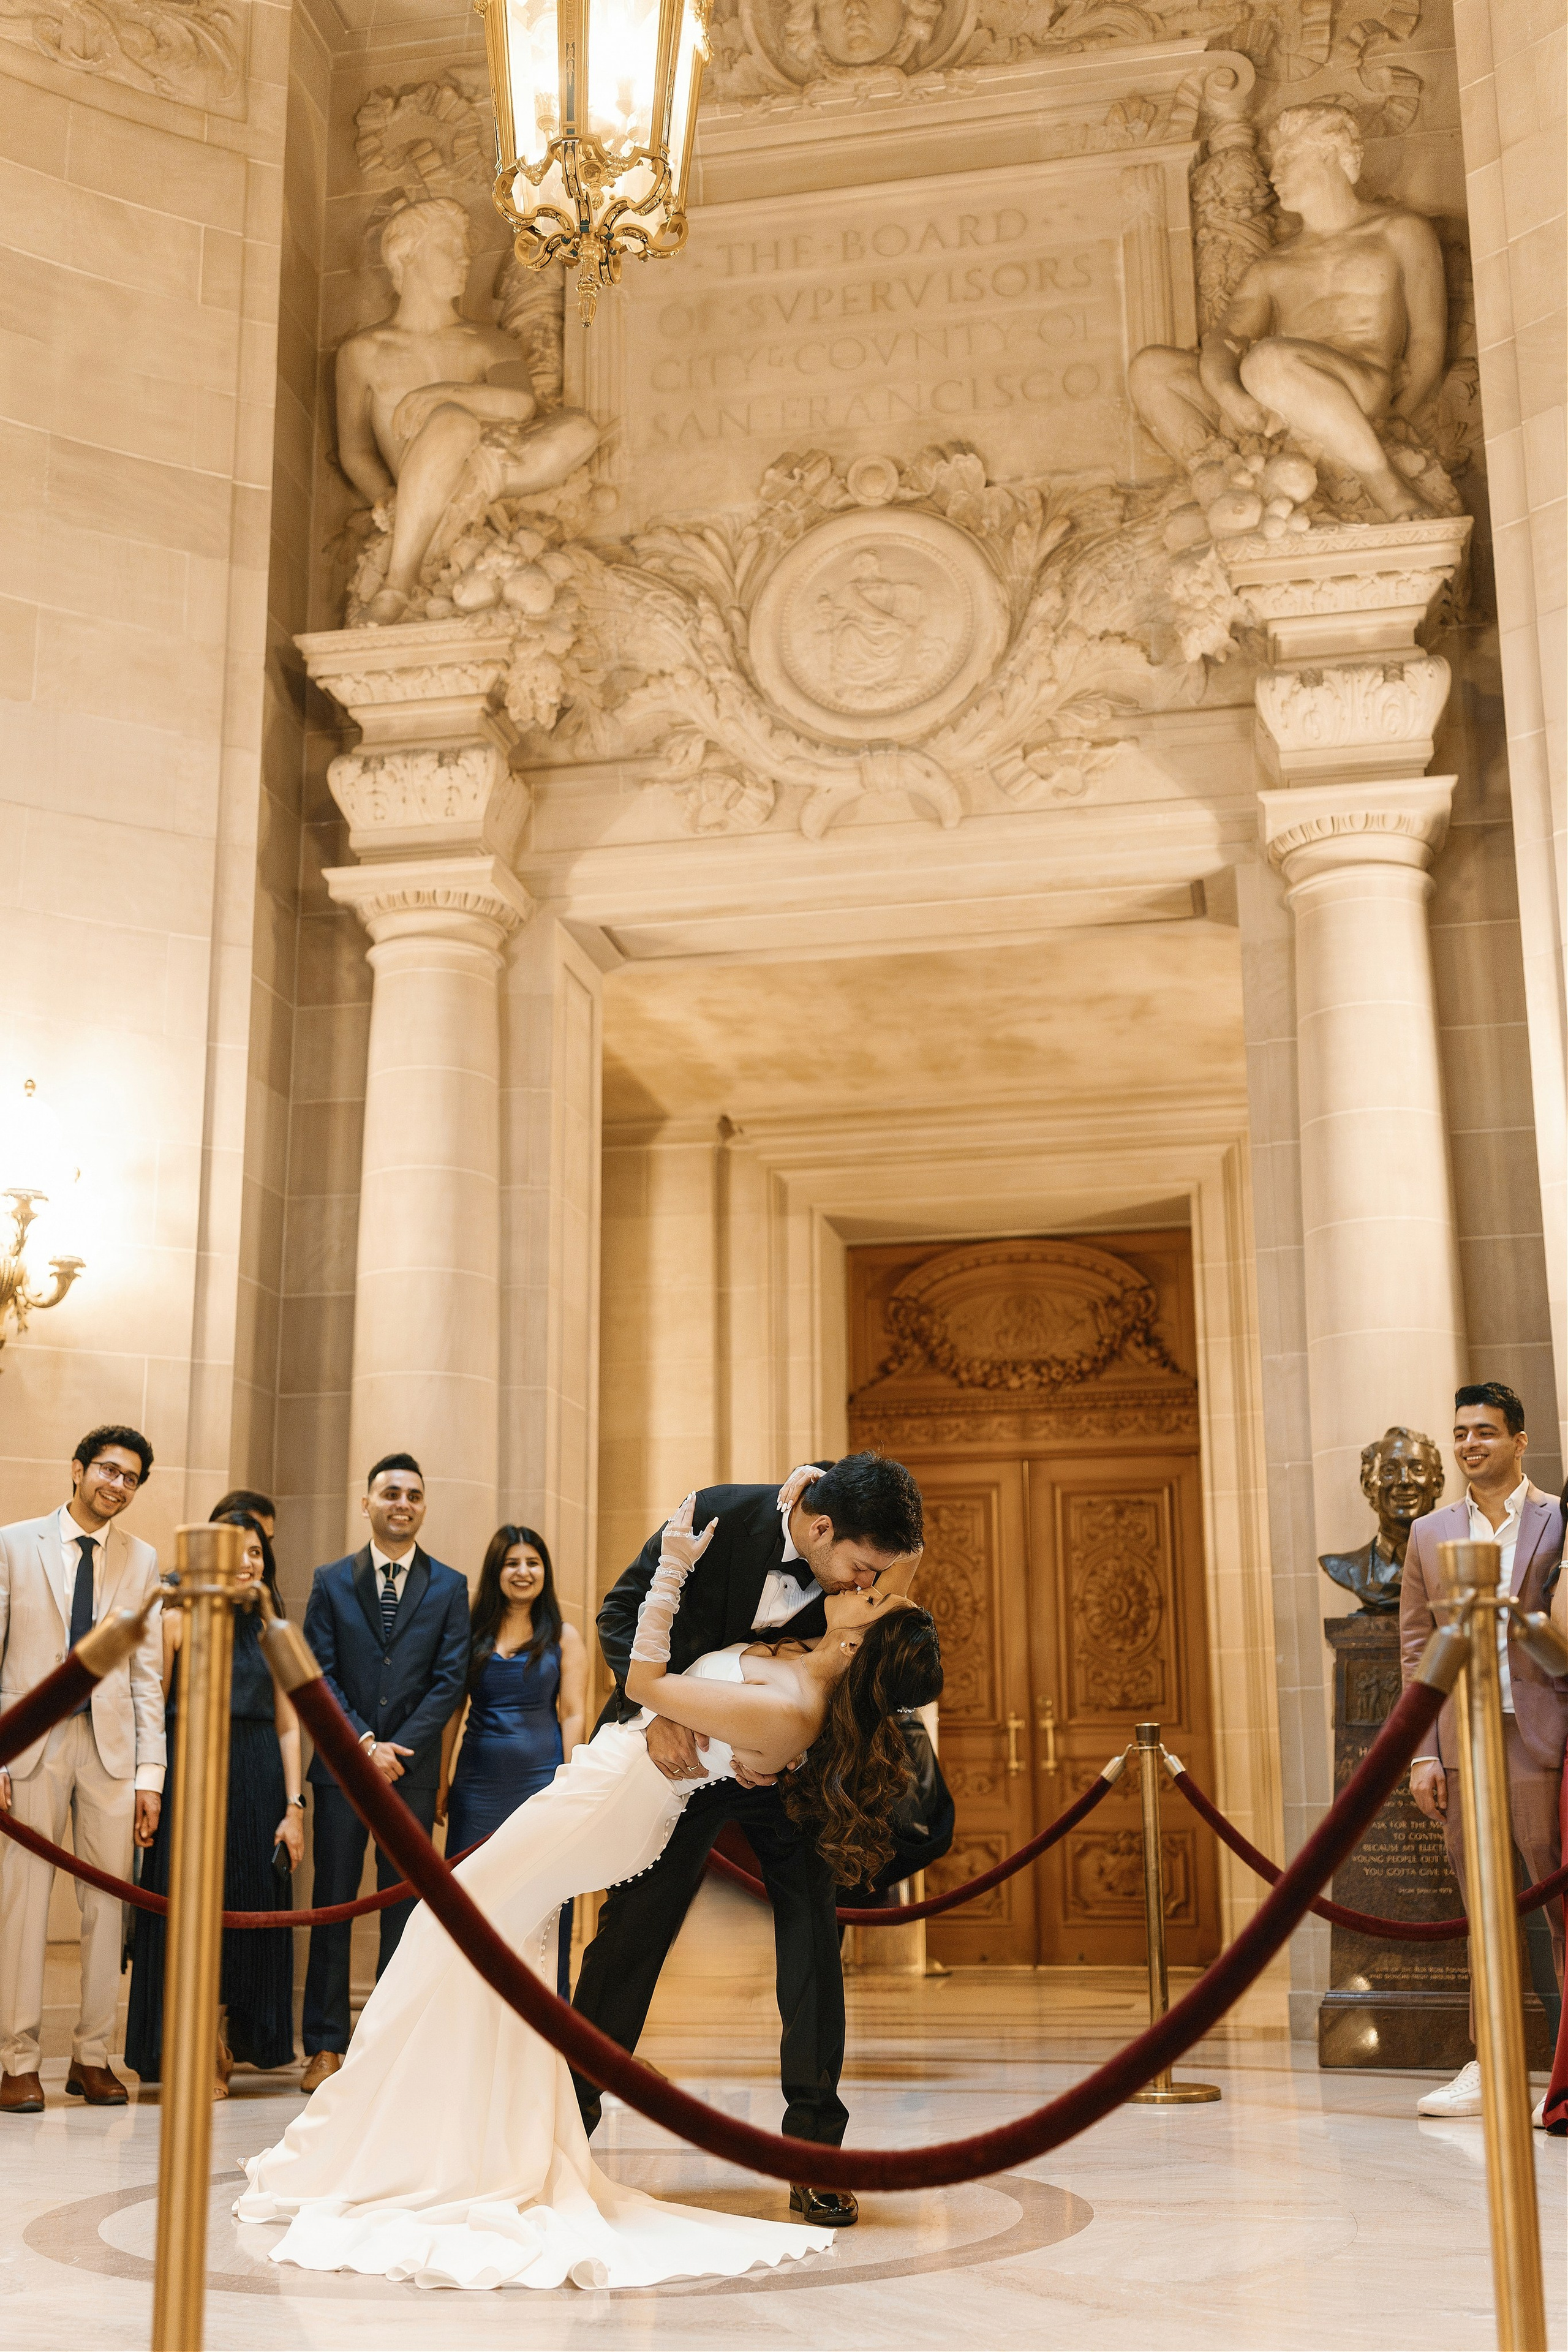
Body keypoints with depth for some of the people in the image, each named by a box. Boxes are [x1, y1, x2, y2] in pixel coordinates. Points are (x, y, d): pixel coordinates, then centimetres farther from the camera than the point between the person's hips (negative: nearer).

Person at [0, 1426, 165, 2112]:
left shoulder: (142, 1560, 10)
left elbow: (147, 1673, 9)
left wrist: (150, 1773, 3)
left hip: (112, 1745, 2)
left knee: (107, 1903, 3)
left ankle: (91, 2056, 12)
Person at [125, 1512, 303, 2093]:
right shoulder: (178, 1622, 2)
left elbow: (288, 1728, 9)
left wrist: (294, 1807, 1)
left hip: (256, 1783, 3)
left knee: (248, 1910, 4)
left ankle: (224, 2050, 15)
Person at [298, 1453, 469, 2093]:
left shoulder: (449, 1587, 7)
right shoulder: (331, 1582, 7)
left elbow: (449, 1679, 1)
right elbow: (319, 1675, 1)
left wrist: (399, 1748, -9)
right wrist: (364, 1744, -10)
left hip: (412, 1768, 0)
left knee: (405, 1908, 2)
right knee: (333, 1905, 1)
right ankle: (326, 2046, 7)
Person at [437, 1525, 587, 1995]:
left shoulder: (564, 1638, 4)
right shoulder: (471, 1634, 8)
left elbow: (573, 1715, 1)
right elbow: (453, 1710, 7)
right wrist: (441, 1781, 2)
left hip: (540, 1778, -2)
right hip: (479, 1781, 2)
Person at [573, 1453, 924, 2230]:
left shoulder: (855, 1570, -16)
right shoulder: (719, 1517, -25)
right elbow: (621, 1612, -15)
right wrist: (656, 1711, -29)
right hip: (683, 1746, -2)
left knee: (812, 1930, -5)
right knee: (632, 1927, 0)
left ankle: (813, 2151, 4)